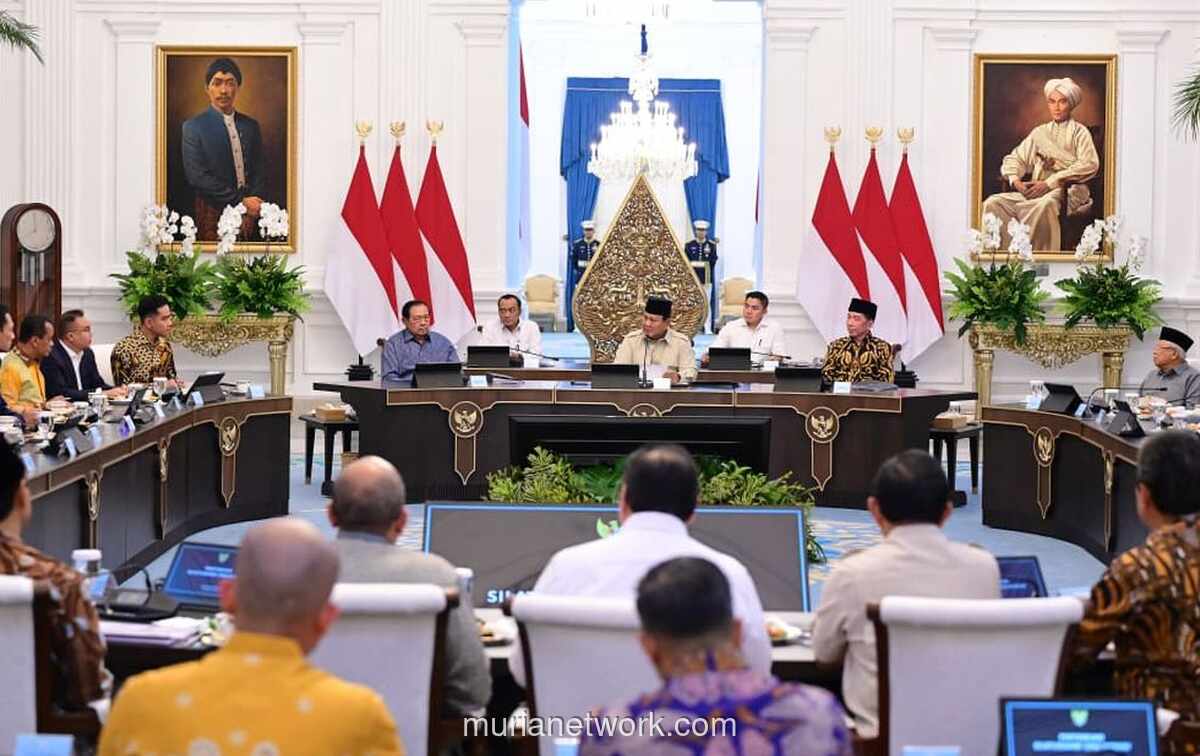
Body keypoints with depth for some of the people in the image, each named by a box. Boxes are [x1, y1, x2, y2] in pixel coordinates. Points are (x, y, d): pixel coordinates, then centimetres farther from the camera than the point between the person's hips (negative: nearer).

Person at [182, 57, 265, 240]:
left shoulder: (251, 126, 12)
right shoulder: (193, 127, -2)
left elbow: (259, 171, 11)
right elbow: (197, 176, -11)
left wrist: (253, 204, -7)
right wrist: (241, 201, -14)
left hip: (247, 217, 3)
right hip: (213, 216, -3)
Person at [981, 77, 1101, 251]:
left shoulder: (1079, 132, 10)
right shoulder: (1040, 132, 25)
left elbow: (1090, 165, -6)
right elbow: (1014, 158, 20)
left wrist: (1050, 183, -14)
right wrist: (1015, 180, -6)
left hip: (1067, 192, -5)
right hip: (1035, 190, 5)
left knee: (1045, 204, -42)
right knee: (992, 203, -22)